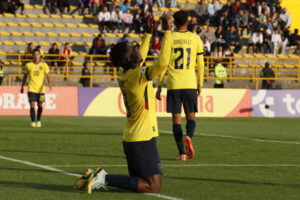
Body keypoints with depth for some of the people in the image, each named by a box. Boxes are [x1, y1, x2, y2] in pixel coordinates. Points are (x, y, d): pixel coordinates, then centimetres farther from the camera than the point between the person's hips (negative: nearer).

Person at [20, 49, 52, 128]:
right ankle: (33, 122, -8)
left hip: (41, 89, 1)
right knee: (32, 105, -11)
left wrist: (50, 83, -26)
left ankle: (38, 121, 29)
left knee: (40, 106, 9)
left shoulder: (44, 65, 1)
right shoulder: (28, 65, 3)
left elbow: (47, 75, -7)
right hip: (31, 89, 0)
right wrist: (22, 87, 19)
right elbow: (25, 76, 16)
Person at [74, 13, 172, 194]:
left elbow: (140, 58, 30)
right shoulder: (137, 76, -18)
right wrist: (168, 31, -28)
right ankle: (106, 179, -14)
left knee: (139, 182, 17)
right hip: (143, 139, -9)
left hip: (131, 139, 9)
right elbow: (162, 63, -33)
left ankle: (95, 176, 8)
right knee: (153, 186, -8)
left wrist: (148, 34, 31)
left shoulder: (125, 75, 8)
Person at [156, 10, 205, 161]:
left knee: (176, 118, 4)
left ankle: (182, 153, -3)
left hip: (173, 85, -1)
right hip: (190, 84, 1)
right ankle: (189, 136, -21)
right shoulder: (195, 38, 4)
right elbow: (200, 64, 6)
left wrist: (159, 86, 4)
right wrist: (200, 85, 16)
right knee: (191, 116, 11)